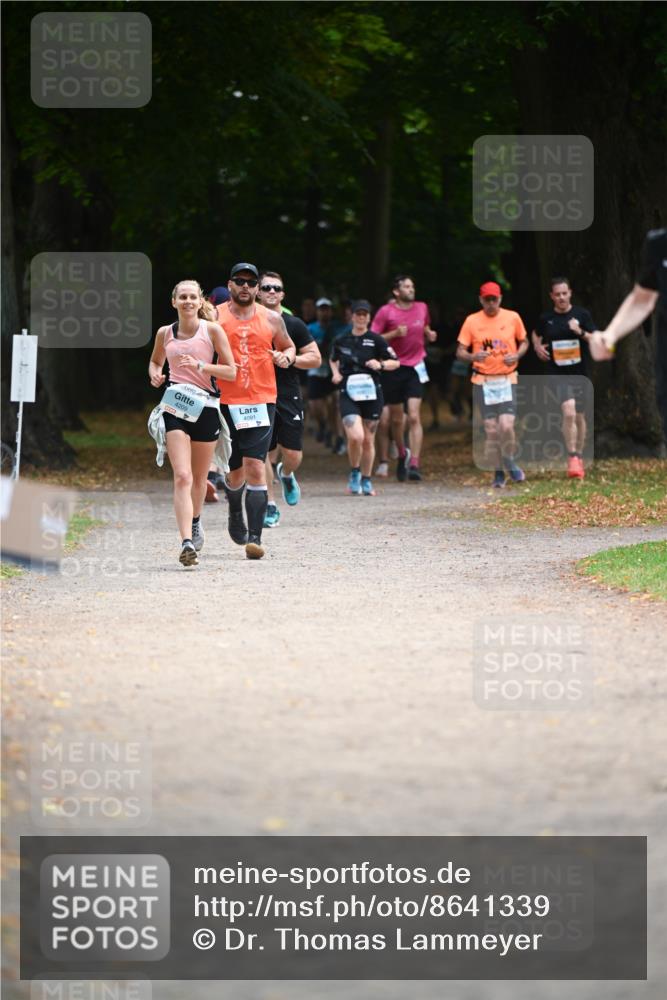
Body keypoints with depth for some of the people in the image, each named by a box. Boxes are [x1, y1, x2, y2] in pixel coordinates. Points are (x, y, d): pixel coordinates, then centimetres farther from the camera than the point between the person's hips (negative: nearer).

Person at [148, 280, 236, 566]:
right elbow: (155, 361, 26)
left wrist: (200, 366, -16)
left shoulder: (212, 330, -1)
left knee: (199, 477, 14)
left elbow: (231, 372, -2)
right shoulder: (165, 333, 6)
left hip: (205, 406, 0)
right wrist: (155, 375, 3)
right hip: (175, 407, 0)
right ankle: (187, 542, -25)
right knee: (182, 477, -15)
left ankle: (195, 521, 45)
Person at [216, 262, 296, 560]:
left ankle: (254, 537, -16)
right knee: (235, 471, 10)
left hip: (261, 402, 0)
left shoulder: (271, 319, 8)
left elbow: (289, 346, 23)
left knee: (255, 467, -14)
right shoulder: (215, 316, 4)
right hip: (226, 404, 0)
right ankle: (235, 513, 44)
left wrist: (286, 357, 1)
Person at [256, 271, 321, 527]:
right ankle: (270, 507, 8)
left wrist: (290, 359, -13)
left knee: (293, 455, -2)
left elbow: (315, 358, 2)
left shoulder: (294, 324, 2)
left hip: (288, 397, 0)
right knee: (263, 454, -2)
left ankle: (286, 474, 34)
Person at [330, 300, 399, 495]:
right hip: (348, 395, -1)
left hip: (371, 394, 1)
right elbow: (334, 360, 25)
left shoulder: (375, 340, 0)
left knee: (368, 439, 8)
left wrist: (381, 365, -15)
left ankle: (366, 480, 25)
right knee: (355, 437, -19)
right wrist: (336, 373, 6)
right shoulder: (341, 341, 4)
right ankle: (355, 473, 7)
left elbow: (395, 362, 4)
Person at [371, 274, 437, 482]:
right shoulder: (386, 312, -5)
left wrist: (430, 334, 4)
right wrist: (394, 334, -19)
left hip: (415, 369, 1)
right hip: (393, 369, -1)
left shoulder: (422, 308, 7)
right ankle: (402, 455, 34)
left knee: (414, 417, -12)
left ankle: (414, 464, -16)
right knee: (396, 419, 9)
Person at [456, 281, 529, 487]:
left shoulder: (513, 318, 2)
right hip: (482, 381, 0)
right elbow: (460, 351, 1)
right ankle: (498, 472, 14)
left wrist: (517, 355, -6)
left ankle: (509, 462, 12)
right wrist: (473, 356, -21)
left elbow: (524, 341, 15)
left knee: (506, 426, -15)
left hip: (507, 379, 0)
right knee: (491, 430, -1)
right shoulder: (472, 321, 0)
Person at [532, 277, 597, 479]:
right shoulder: (545, 318, 2)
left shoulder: (582, 315, 0)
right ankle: (572, 458, -18)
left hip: (579, 373, 2)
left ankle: (579, 459, 27)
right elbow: (535, 334, 23)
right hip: (557, 373, -2)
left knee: (579, 417, 11)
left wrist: (581, 332, -19)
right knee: (568, 412, -21)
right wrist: (537, 346, 3)